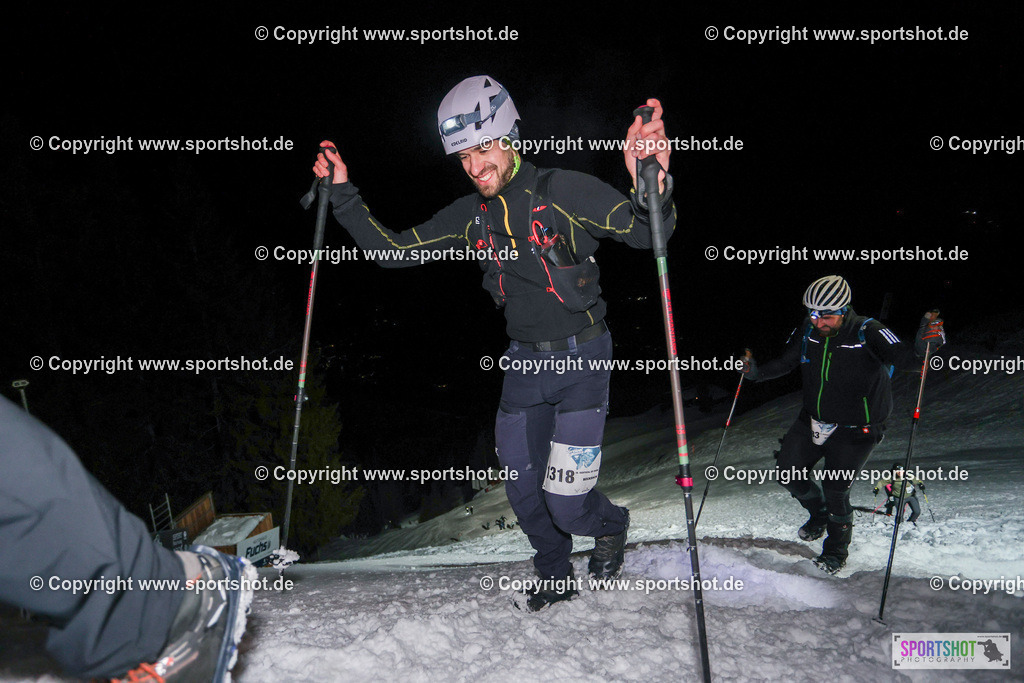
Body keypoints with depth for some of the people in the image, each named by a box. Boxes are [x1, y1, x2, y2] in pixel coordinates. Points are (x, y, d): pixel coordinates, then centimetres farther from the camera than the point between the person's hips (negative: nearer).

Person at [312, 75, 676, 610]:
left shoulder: (563, 191, -15)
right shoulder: (470, 217, 1)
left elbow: (645, 233, -20)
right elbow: (393, 250, 6)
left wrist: (651, 186, -43)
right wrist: (342, 195, -4)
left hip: (582, 356, -5)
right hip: (524, 361, 5)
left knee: (564, 503, -5)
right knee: (524, 495, 12)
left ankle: (610, 526, 32)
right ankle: (556, 574, 40)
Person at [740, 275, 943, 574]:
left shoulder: (868, 333, -22)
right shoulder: (808, 330, -9)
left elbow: (905, 359, -32)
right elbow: (785, 362, 4)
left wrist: (922, 347, -53)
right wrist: (759, 372, -13)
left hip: (855, 429, -5)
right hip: (813, 420, 5)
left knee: (834, 490, -6)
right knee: (788, 474, 7)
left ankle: (837, 549, 24)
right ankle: (819, 514, 40)